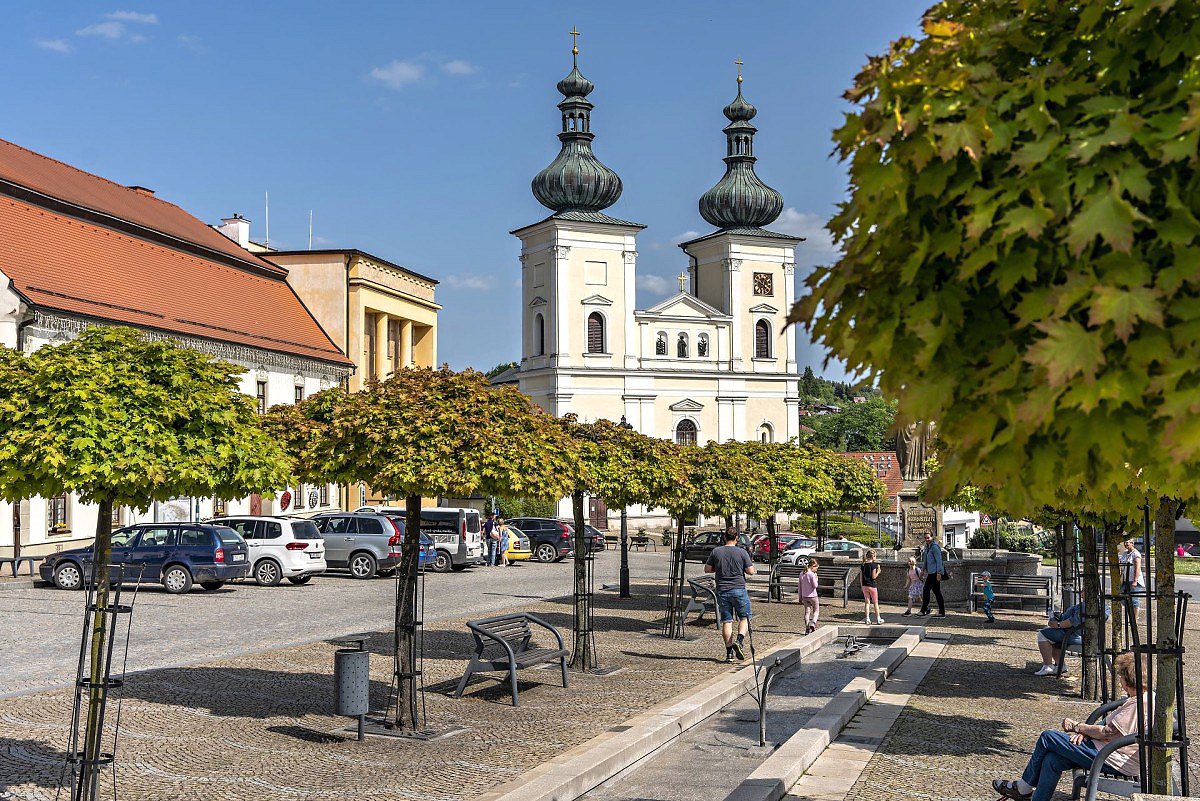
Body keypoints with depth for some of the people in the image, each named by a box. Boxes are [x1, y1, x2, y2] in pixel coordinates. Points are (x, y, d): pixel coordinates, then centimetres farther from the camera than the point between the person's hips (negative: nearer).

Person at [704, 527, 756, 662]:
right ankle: (739, 641, -12)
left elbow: (707, 569, 5)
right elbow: (751, 571, -4)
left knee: (726, 621, 6)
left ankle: (729, 652, 5)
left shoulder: (716, 552, 0)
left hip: (722, 591, 2)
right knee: (745, 617, 12)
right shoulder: (742, 552, -6)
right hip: (739, 589, -2)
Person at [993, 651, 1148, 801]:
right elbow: (1109, 724, 16)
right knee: (1052, 760, 0)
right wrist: (1085, 732, -1)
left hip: (1116, 760, -10)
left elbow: (1107, 733, -22)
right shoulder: (1146, 697, 14)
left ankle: (1024, 788, 11)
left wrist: (1077, 727, -7)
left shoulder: (1139, 702, -22)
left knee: (1048, 738, -6)